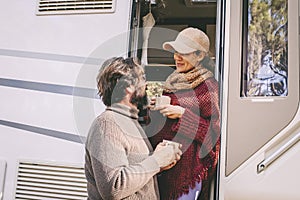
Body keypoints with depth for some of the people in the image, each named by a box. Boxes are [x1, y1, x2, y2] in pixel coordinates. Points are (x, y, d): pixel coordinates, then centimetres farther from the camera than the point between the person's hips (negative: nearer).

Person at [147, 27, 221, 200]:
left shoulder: (209, 86, -10)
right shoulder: (174, 81, 14)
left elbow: (216, 132, -13)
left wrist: (183, 114, -18)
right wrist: (156, 108, 4)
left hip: (187, 164, -7)